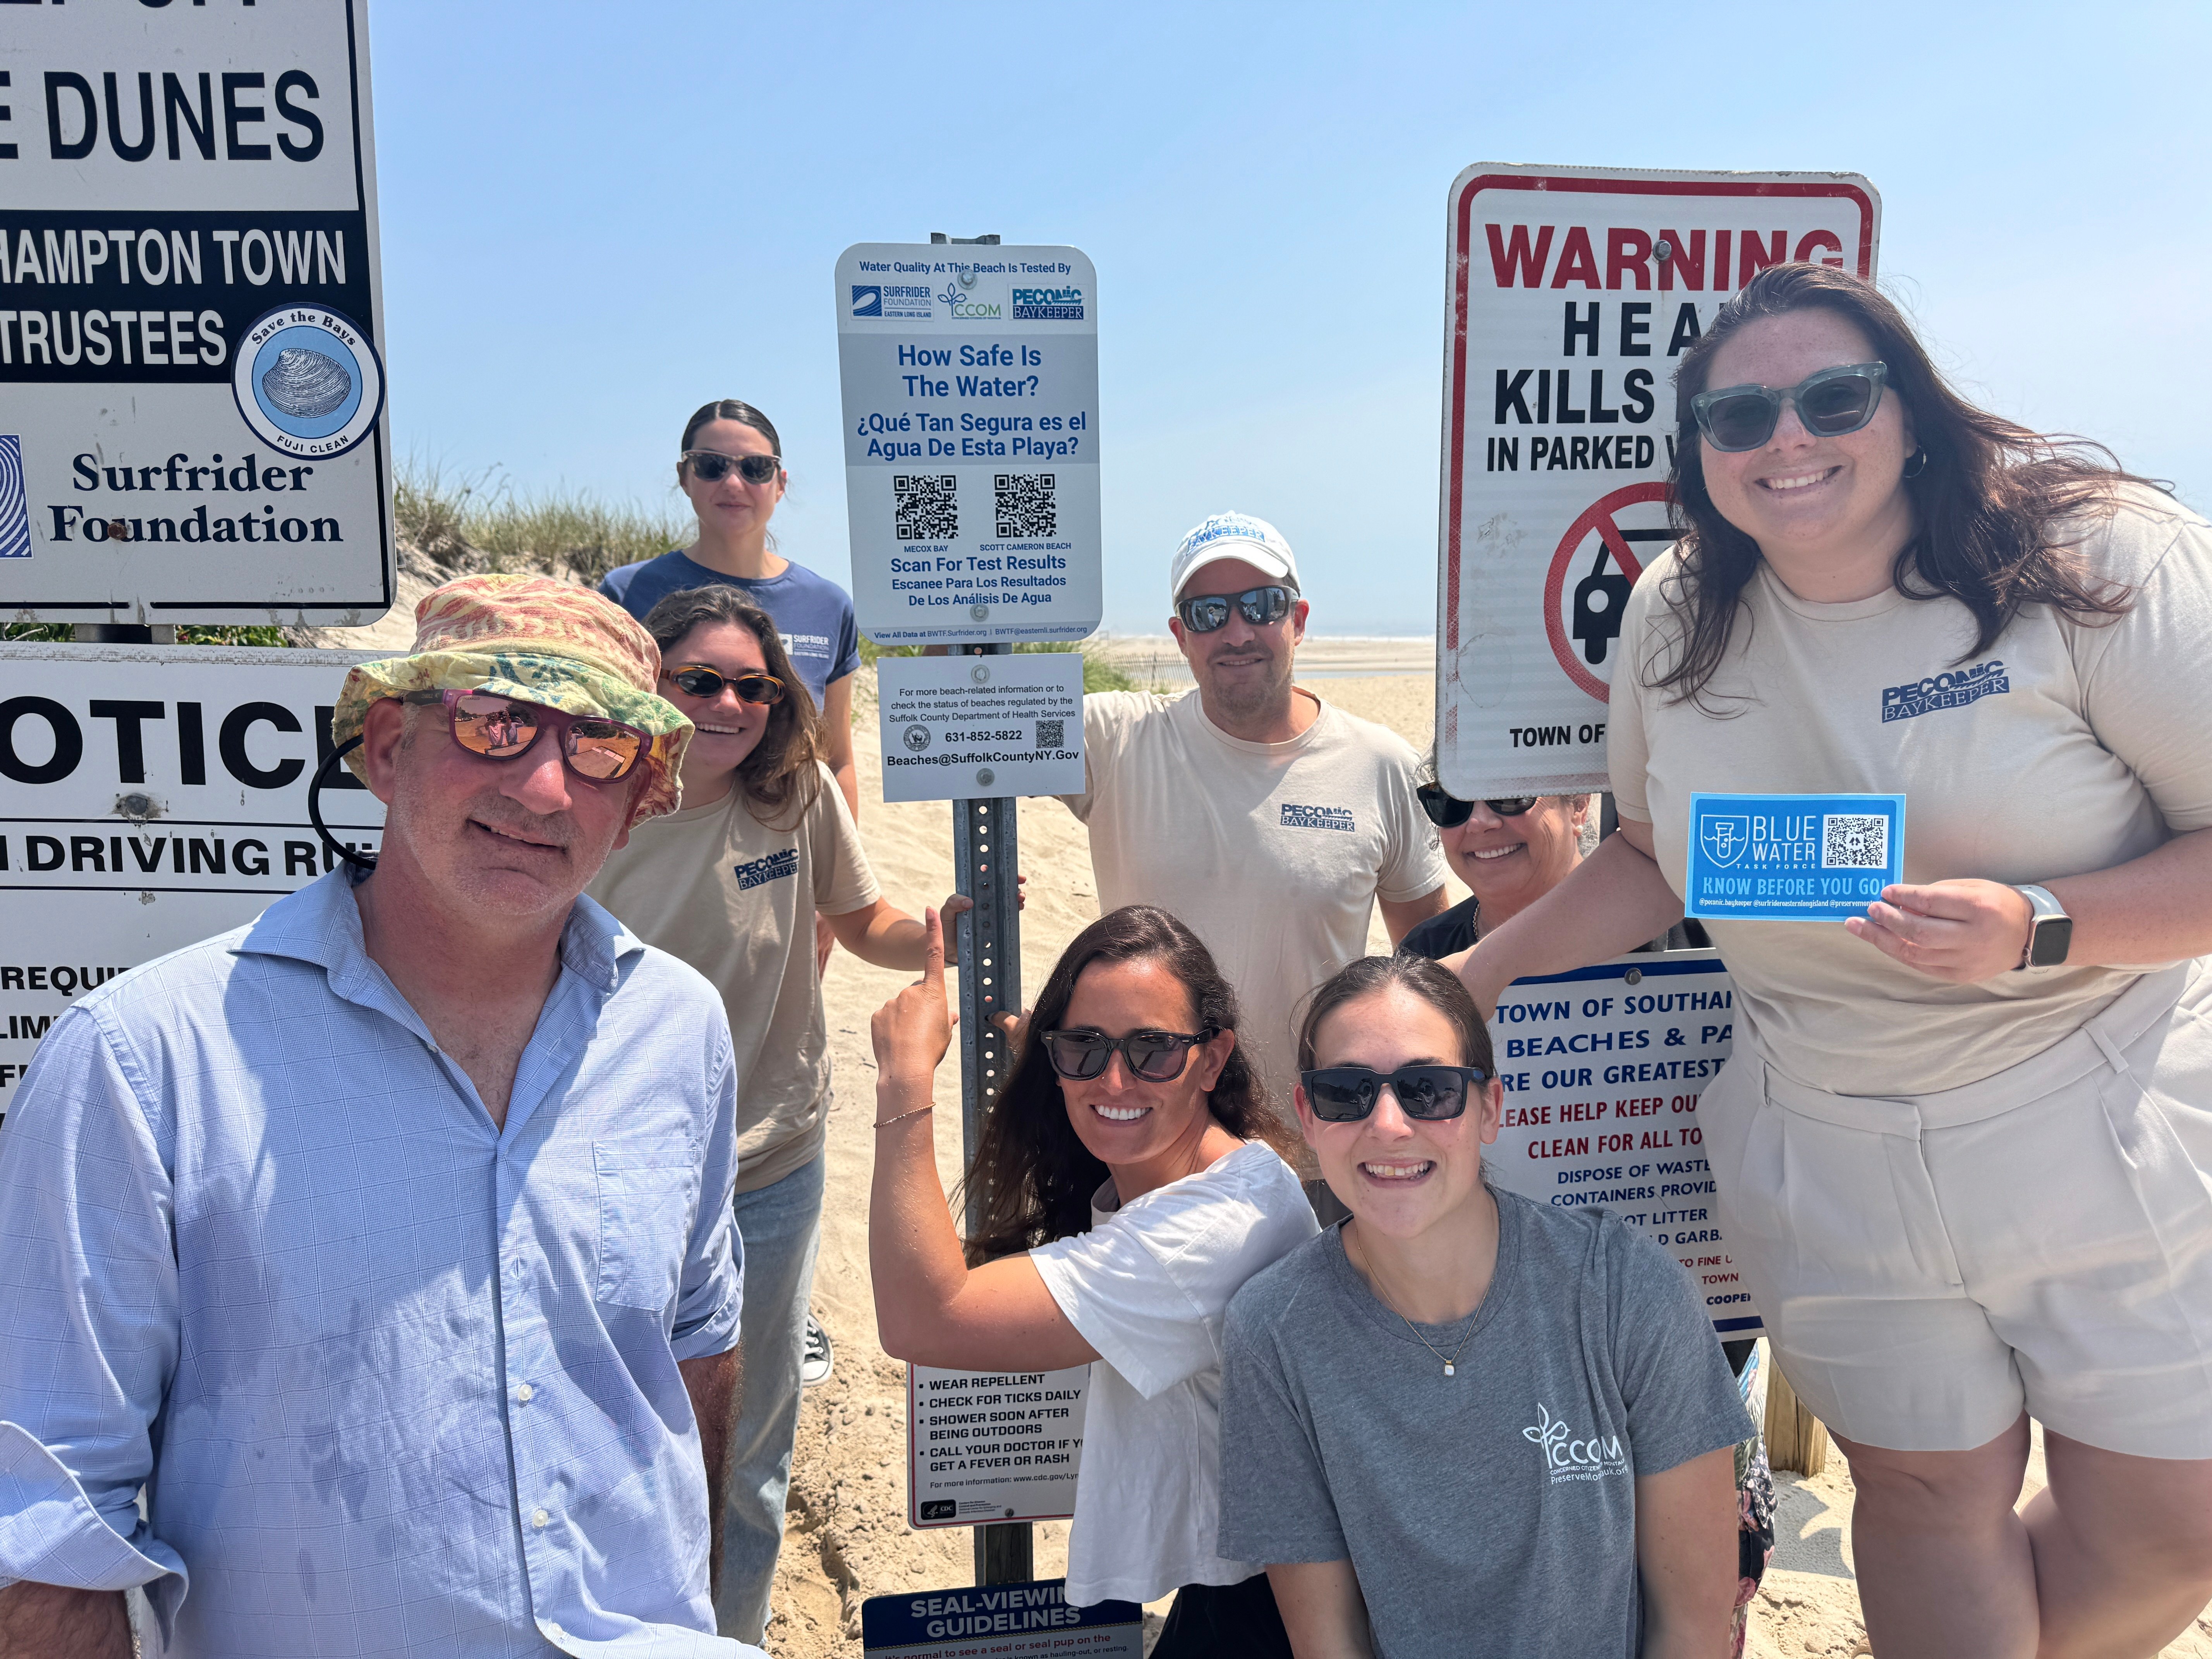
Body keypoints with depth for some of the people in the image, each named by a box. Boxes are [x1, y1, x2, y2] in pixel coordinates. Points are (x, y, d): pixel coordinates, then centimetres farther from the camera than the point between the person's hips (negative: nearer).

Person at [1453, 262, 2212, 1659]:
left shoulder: (2098, 554, -12)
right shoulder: (1677, 617, -1)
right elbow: (1655, 857, 11)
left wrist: (2035, 928, -28)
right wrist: (1471, 976, 3)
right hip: (1826, 1150, 2)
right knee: (1933, 1491, 13)